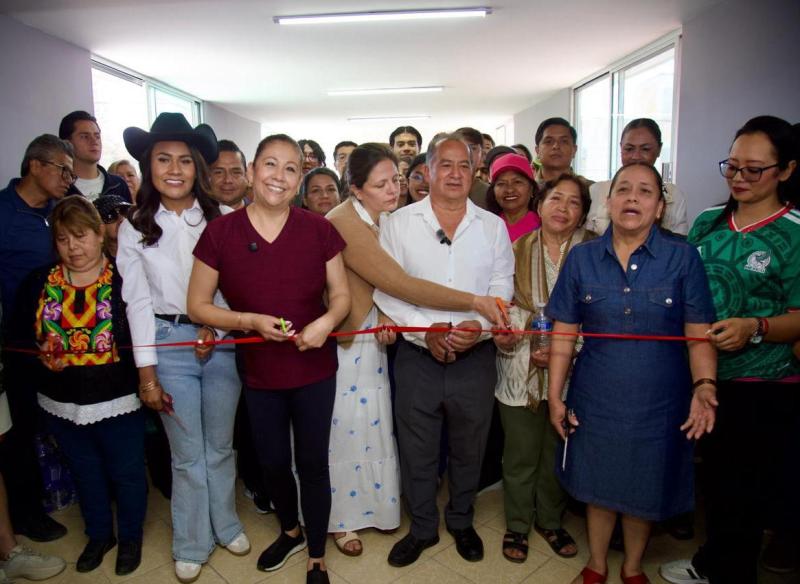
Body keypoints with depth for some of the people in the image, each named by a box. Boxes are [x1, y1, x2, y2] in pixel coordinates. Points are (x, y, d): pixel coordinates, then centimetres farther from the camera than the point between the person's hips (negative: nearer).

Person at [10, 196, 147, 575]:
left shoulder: (124, 281, -14)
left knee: (126, 474, 13)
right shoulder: (38, 284, 0)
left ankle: (131, 537, 39)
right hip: (62, 403, 5)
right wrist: (42, 355, -12)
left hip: (117, 402, -4)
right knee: (85, 473, 24)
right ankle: (99, 535, 48)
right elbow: (18, 336, 7)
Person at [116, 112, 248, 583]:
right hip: (168, 342, 0)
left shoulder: (219, 219, -2)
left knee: (220, 445, 15)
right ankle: (192, 544, 31)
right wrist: (147, 373, -3)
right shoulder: (135, 228, 0)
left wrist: (216, 328, -13)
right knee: (187, 453, 10)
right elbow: (138, 300, -2)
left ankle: (225, 524, 38)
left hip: (221, 341, 0)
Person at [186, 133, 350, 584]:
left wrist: (326, 321, -23)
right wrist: (252, 320, -19)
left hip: (315, 368, -1)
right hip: (259, 372, 1)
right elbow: (198, 306, -4)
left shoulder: (318, 229, -9)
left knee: (313, 463, 11)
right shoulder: (221, 232, -9)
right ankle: (290, 531, 52)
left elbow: (342, 295, -1)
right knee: (273, 462, 21)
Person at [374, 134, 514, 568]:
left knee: (468, 447, 18)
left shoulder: (492, 226, 4)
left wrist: (479, 326, -18)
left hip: (476, 357, 1)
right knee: (417, 449, 13)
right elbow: (385, 289, -6)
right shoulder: (399, 223, -1)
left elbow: (501, 287, 0)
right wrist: (425, 329, -16)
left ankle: (461, 521, 43)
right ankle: (422, 527, 37)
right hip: (417, 356, -1)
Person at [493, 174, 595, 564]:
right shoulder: (517, 250, 4)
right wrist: (503, 333, -15)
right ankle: (517, 525, 32)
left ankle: (550, 520, 39)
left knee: (558, 454, 15)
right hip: (521, 370, 0)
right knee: (520, 455, 10)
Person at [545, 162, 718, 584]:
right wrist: (555, 395, -1)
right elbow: (564, 333, 0)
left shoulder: (682, 257, -5)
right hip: (595, 401, 1)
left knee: (646, 490, 17)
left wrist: (704, 385, -22)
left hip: (658, 404, 0)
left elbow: (699, 335, -6)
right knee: (599, 487, 17)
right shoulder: (581, 258, -2)